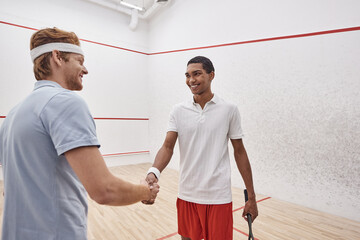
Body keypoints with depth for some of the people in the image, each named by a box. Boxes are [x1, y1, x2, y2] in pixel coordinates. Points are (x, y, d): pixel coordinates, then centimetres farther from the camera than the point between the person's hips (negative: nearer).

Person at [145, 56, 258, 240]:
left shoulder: (229, 110, -4)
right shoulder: (178, 111, 0)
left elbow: (239, 152, 0)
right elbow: (167, 147, -5)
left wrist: (251, 197, 1)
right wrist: (153, 172, -25)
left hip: (218, 197, -1)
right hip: (186, 195, 2)